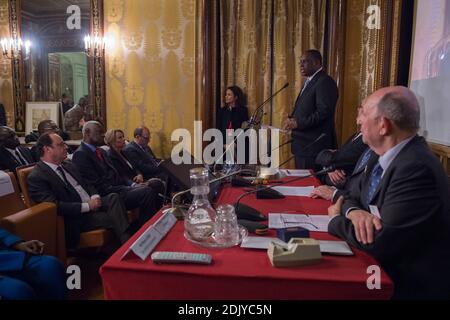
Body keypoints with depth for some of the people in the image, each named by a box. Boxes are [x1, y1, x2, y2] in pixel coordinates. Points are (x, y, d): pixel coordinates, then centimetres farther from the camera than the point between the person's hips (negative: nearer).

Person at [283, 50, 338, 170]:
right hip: (302, 145, 10)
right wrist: (292, 119, 5)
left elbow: (324, 111, -22)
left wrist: (298, 123, -21)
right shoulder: (309, 82, 19)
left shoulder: (325, 82, -12)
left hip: (314, 145, -9)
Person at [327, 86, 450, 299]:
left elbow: (380, 242, -29)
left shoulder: (416, 169, -27)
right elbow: (354, 198, 8)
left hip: (412, 285, -7)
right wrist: (354, 212, -15)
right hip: (384, 269, 7)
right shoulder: (385, 158, 2)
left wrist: (337, 219, -11)